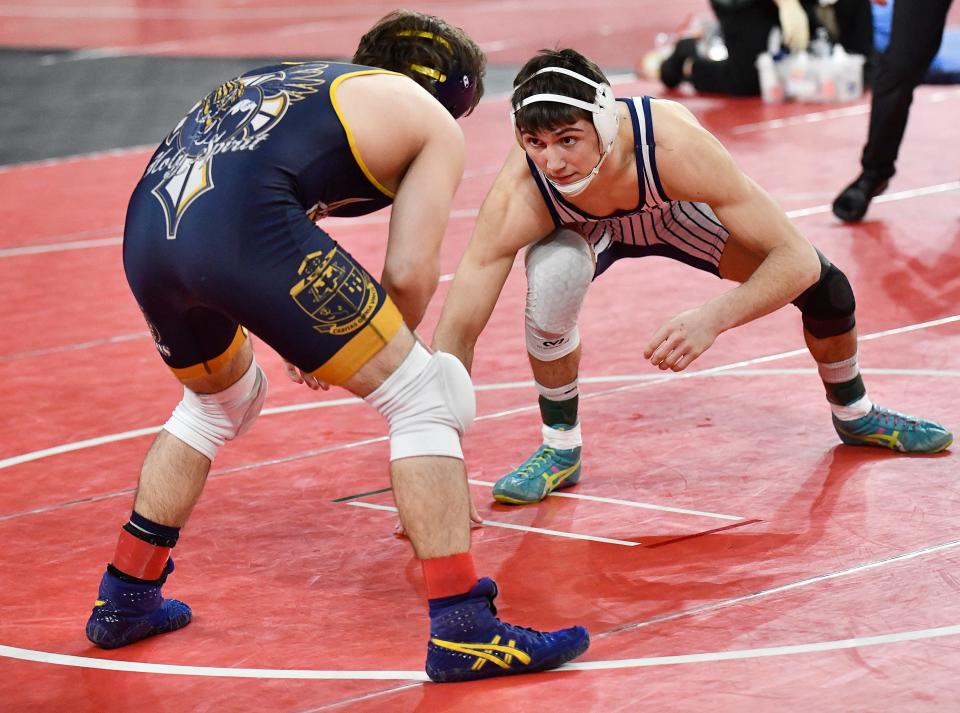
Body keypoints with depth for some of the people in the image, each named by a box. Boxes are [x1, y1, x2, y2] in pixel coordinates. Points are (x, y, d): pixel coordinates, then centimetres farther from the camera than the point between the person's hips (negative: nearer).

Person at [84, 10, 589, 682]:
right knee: (424, 397, 4)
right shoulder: (433, 123, 18)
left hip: (145, 230, 8)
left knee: (221, 399, 35)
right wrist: (387, 350, 27)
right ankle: (463, 631, -1)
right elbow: (410, 272, 8)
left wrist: (298, 337, 40)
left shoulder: (296, 79, 37)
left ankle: (124, 601, 39)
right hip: (244, 225, -8)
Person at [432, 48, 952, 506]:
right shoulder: (518, 197, -41)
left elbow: (797, 259, -39)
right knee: (552, 275, -35)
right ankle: (559, 449, -10)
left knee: (825, 288, -5)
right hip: (584, 230, -1)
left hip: (675, 212, 1)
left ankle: (855, 415, 30)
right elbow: (458, 329, -36)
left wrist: (713, 319, -55)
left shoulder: (674, 144, -43)